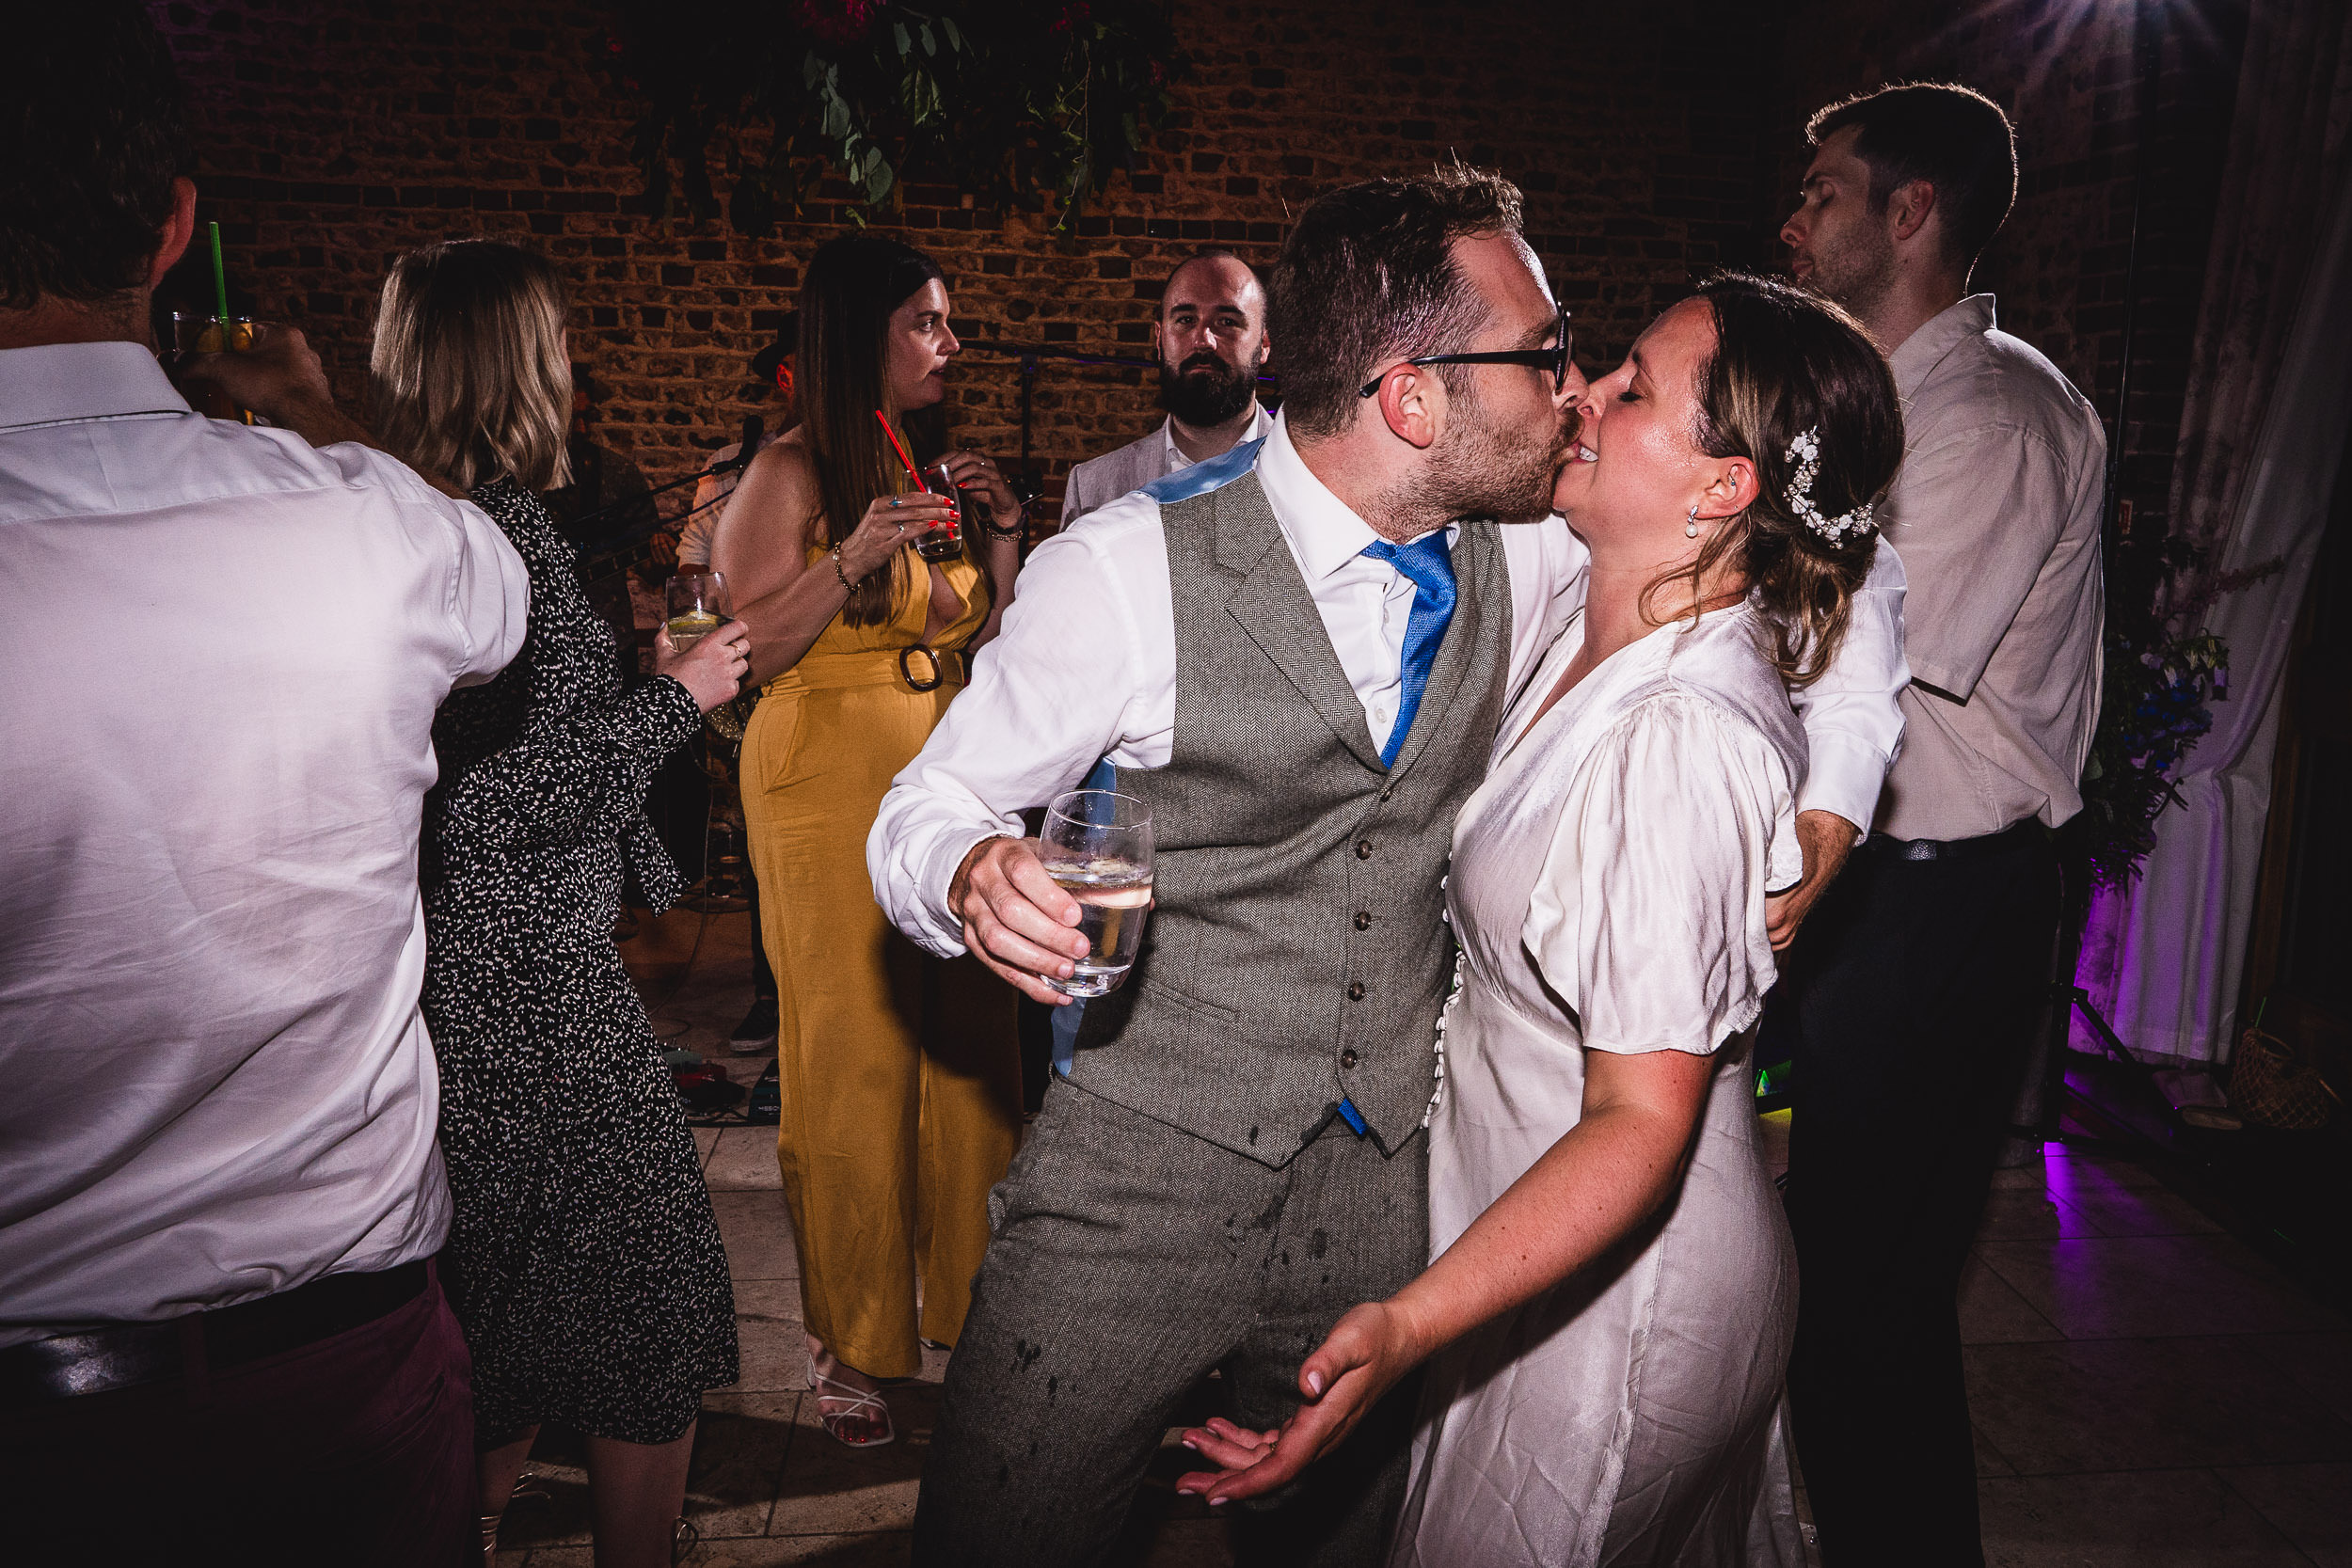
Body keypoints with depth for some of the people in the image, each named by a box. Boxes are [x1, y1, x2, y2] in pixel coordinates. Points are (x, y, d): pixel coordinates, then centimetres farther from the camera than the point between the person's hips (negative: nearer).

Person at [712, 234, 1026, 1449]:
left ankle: (968, 1303, 21)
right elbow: (748, 650, -11)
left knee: (968, 1047, 5)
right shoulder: (792, 474, -5)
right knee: (852, 1060, -2)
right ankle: (848, 1344, 15)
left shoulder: (933, 467, 14)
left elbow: (986, 643, 15)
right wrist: (854, 558, -20)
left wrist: (1001, 534, 2)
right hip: (831, 786, -6)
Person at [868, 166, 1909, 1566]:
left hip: (1391, 1191, 4)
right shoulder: (1126, 572, -16)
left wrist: (1829, 796, -5)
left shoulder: (1526, 554, -3)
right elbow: (925, 812, -6)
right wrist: (973, 874, -30)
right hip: (1142, 1192, -3)